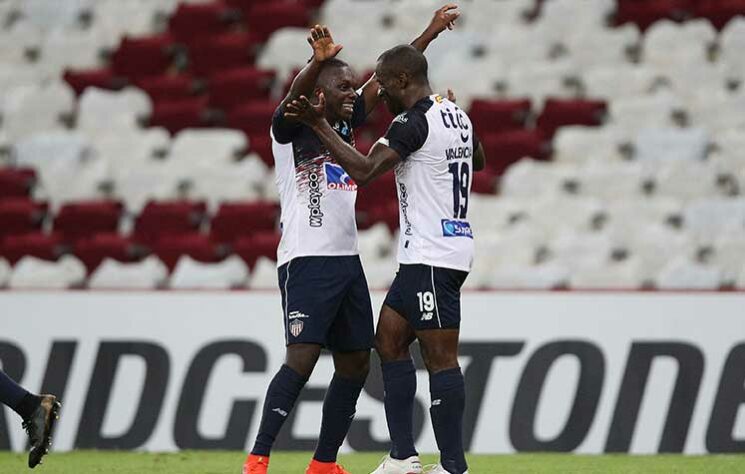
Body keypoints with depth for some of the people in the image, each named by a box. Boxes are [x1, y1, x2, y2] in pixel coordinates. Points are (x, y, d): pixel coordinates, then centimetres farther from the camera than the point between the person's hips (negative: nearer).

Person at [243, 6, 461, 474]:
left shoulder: (345, 123, 15)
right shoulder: (291, 127, -5)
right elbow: (294, 94, -27)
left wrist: (431, 31, 14)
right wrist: (318, 62, -47)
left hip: (347, 260, 8)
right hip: (307, 260, -8)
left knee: (355, 364, 7)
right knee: (302, 359, -17)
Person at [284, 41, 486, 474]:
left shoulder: (413, 122, -15)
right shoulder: (456, 115, 14)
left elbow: (364, 170, -24)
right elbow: (479, 161, 34)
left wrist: (320, 125, -19)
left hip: (431, 256, -10)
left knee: (441, 357, -9)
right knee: (389, 339, 13)